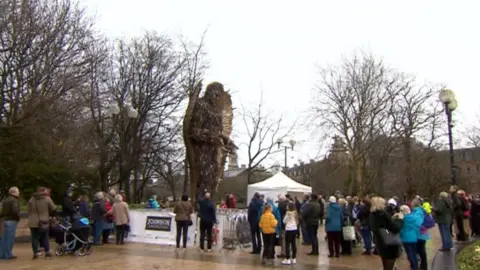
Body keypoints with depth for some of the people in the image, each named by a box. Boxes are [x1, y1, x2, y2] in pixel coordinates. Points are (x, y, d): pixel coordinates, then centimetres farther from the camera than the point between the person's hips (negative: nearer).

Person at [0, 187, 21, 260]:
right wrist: (18, 216, -7)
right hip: (12, 221, -9)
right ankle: (8, 255, -2)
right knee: (10, 238, -5)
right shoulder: (14, 200, -13)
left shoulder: (6, 200, 15)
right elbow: (15, 211, -23)